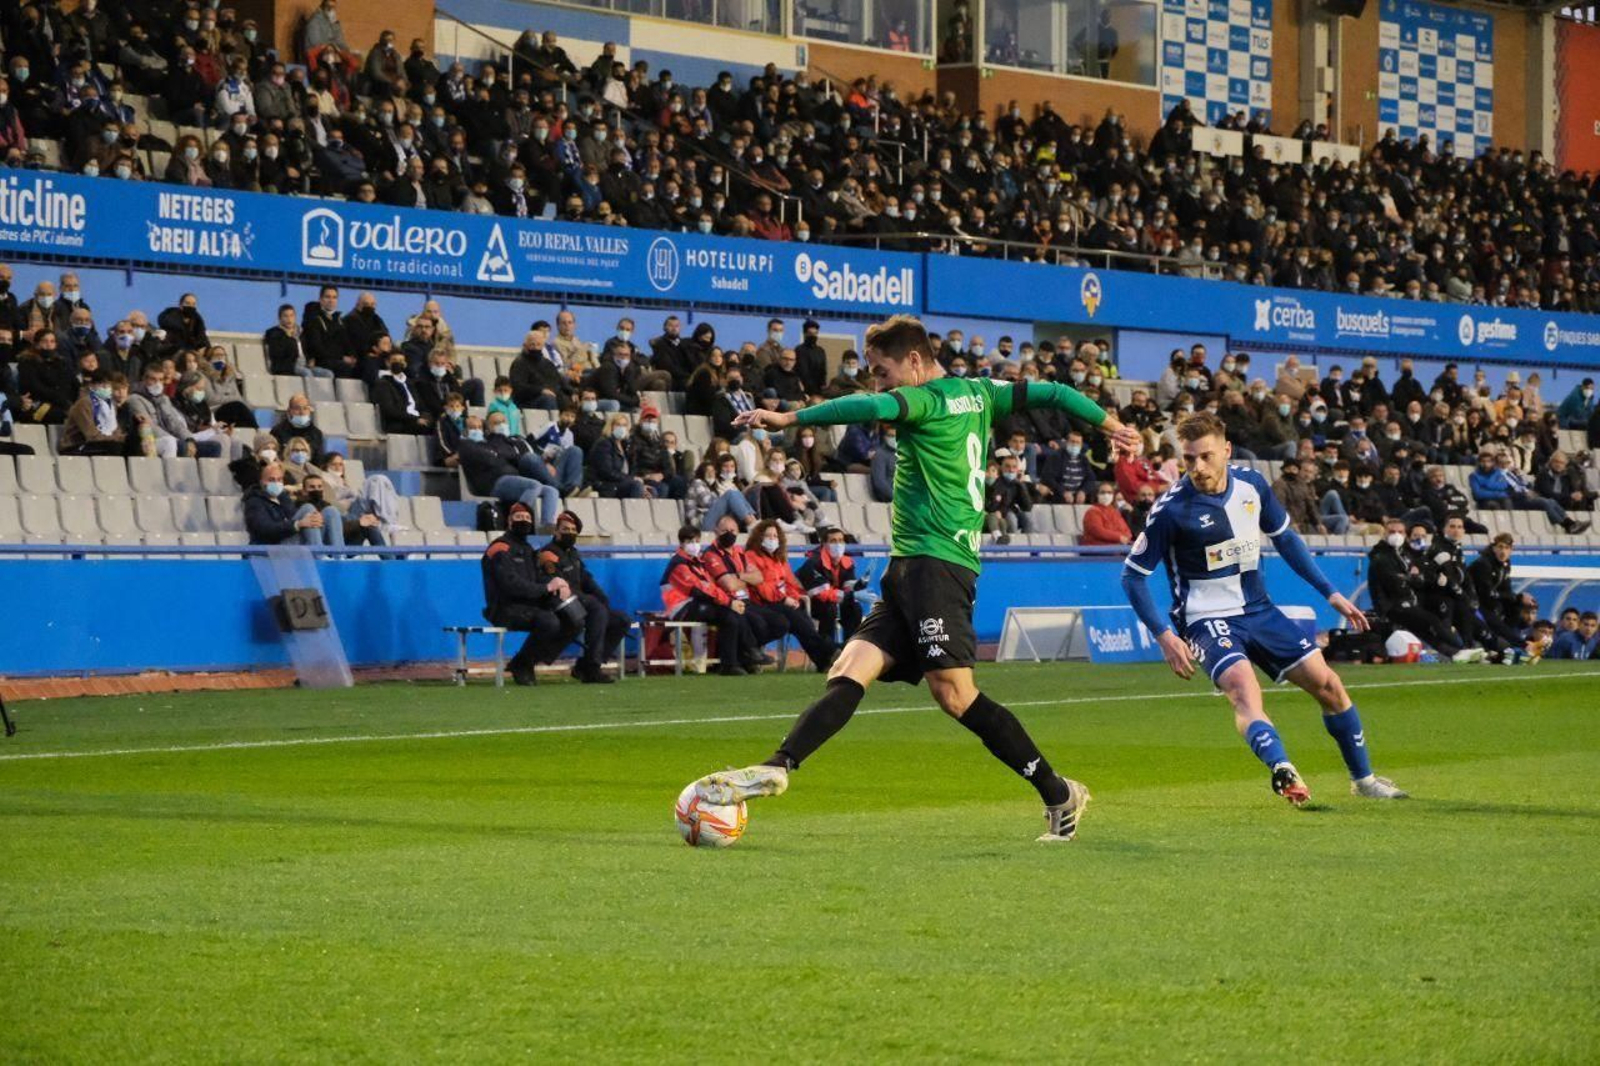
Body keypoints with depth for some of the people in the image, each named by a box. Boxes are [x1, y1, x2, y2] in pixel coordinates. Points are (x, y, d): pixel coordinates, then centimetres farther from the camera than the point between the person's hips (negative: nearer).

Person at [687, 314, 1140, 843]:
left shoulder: (927, 399, -8)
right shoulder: (978, 393, 18)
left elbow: (874, 407, -29)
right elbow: (1051, 393, 26)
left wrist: (789, 418, -30)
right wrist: (1111, 426, 41)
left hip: (935, 562, -10)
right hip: (909, 570, 10)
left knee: (953, 691, -16)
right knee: (849, 671, -3)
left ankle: (1059, 794, -8)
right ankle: (777, 766, -14)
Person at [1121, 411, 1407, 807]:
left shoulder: (1251, 485, -3)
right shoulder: (1171, 509, -17)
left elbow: (1285, 538, 14)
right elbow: (1132, 574, -10)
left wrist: (1330, 593, 12)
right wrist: (1164, 636, -17)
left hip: (1259, 611, 6)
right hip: (1208, 620, -6)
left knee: (1328, 685, 6)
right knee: (1243, 688, -33)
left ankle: (1363, 778, 25)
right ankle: (1283, 771, -55)